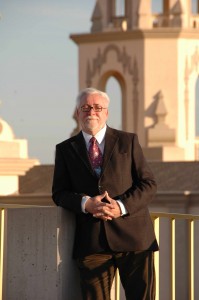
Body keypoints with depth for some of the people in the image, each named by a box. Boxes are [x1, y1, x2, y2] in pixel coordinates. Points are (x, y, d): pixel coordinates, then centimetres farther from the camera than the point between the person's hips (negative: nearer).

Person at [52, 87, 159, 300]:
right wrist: (85, 203, -13)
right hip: (92, 241, 1)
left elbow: (148, 184, 4)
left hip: (132, 235, -1)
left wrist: (122, 206, -13)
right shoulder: (65, 149, 12)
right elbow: (59, 193, 8)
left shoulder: (128, 141, 9)